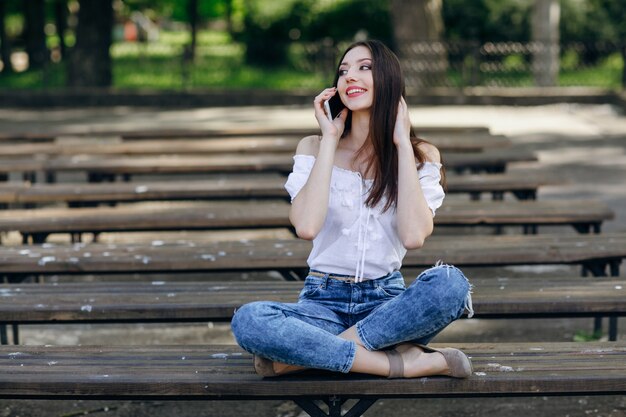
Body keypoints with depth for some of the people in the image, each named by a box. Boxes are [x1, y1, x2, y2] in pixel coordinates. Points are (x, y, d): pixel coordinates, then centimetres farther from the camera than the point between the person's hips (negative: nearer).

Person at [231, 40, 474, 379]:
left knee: (450, 283, -33)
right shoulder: (314, 148, 3)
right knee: (247, 320, -32)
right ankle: (399, 363, -29)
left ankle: (302, 354, -26)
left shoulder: (420, 156, 3)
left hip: (387, 300, 1)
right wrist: (329, 141, -9)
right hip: (325, 301, 0)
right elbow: (306, 226, -17)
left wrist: (402, 143, -9)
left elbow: (414, 236, -16)